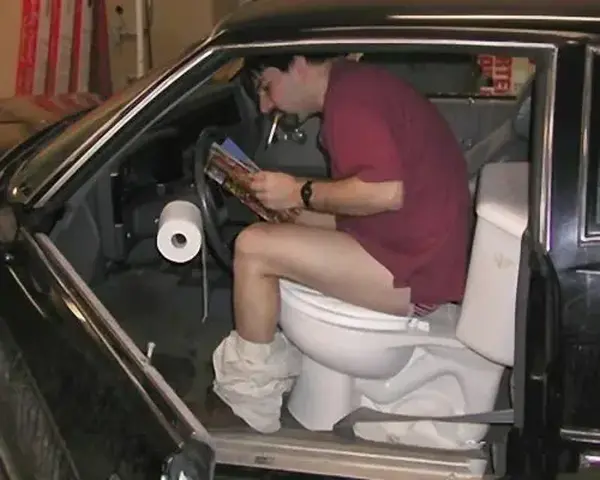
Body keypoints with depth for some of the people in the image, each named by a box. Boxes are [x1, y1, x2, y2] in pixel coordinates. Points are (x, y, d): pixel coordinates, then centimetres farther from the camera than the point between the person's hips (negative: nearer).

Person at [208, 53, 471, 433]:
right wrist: (294, 196, 9)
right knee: (289, 225, 18)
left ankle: (250, 394, 3)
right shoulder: (355, 82, 14)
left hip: (416, 271, -11)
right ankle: (276, 356, 24)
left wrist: (301, 194, -14)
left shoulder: (348, 97, -17)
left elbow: (386, 191, -28)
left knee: (253, 248, -13)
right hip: (425, 248, 11)